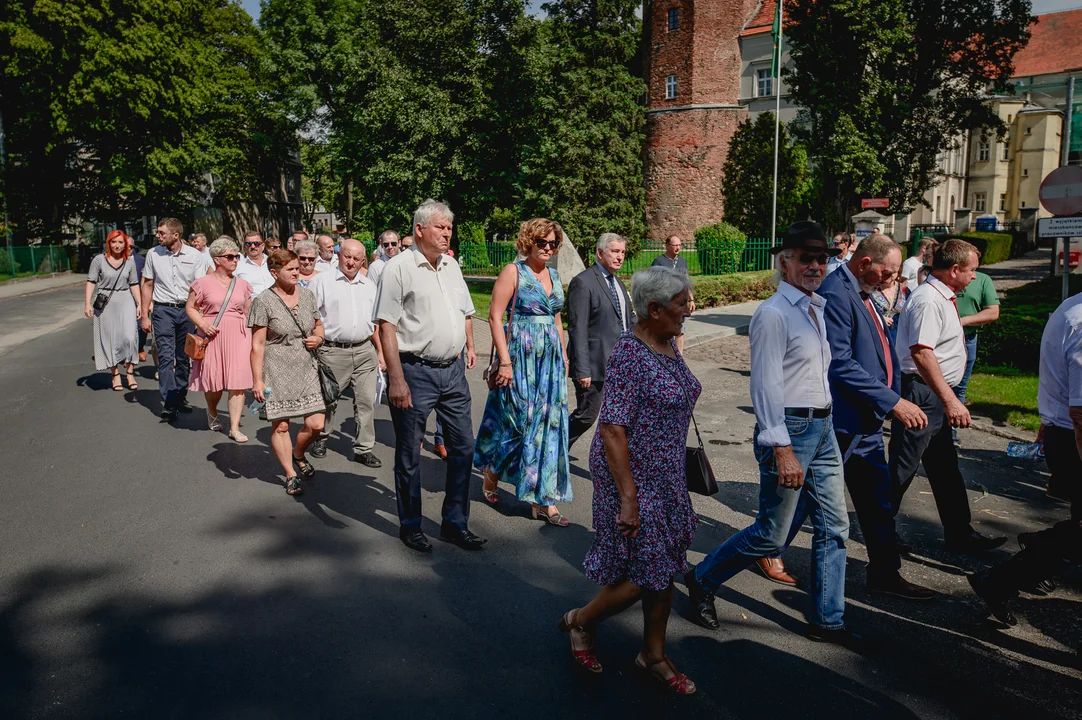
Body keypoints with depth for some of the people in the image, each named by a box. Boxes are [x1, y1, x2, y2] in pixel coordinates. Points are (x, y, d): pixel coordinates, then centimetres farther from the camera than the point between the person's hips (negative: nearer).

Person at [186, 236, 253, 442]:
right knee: (214, 380, 6)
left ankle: (234, 428, -2)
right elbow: (190, 308, 4)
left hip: (238, 336, 2)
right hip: (213, 336, -2)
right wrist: (202, 324, -12)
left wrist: (250, 336, 10)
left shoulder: (242, 284, 10)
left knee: (238, 382, -6)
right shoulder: (203, 283, -1)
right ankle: (212, 413, 38)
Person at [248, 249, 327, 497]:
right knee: (280, 426, 3)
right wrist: (257, 379, -11)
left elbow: (319, 325, 22)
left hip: (306, 369, 4)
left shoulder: (306, 295, 8)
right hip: (277, 371, -4)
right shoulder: (263, 301, -7)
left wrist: (319, 337, -2)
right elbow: (257, 344, -7)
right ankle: (291, 475, 20)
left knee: (316, 424, -1)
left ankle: (298, 455, 30)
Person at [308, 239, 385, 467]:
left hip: (364, 350, 4)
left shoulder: (368, 285, 14)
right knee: (328, 399, 7)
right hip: (333, 351, -3)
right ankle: (320, 438, 30)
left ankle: (364, 448, 10)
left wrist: (380, 352, 15)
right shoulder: (322, 281, 1)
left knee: (367, 401, 1)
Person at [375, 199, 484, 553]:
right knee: (409, 454, 6)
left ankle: (455, 523, 23)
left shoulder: (451, 266, 12)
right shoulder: (399, 267, -9)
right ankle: (410, 526, 23)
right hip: (415, 371, -6)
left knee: (463, 447, 9)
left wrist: (469, 346, 14)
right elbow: (386, 326, -14)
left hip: (453, 370, 7)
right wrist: (396, 378, -18)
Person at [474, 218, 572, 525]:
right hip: (521, 355, -6)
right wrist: (505, 361, -17)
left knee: (547, 424, 5)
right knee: (514, 419, 2)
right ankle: (490, 478, 28)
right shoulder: (513, 272, -7)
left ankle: (543, 499, 11)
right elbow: (495, 316, -12)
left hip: (550, 358, 6)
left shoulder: (553, 275, 13)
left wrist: (564, 355, 14)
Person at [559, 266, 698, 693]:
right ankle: (581, 621, 25)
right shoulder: (629, 354, -21)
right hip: (632, 476, -9)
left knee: (665, 568, 15)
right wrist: (628, 498, -25)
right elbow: (612, 430, -24)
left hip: (666, 477, 9)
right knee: (644, 574, -1)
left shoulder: (668, 344, 6)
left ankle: (653, 655, 32)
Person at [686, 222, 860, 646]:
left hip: (822, 428, 9)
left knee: (834, 527, 12)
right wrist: (782, 449, -22)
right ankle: (702, 581, 22)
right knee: (773, 536, 0)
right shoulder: (773, 314, -15)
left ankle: (826, 621, 25)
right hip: (789, 430, -9)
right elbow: (765, 386, -19)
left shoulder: (815, 309, 13)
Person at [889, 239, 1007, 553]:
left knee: (945, 468, 17)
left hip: (937, 397, 11)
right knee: (902, 468, -2)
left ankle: (959, 534, 28)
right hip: (920, 394, -11)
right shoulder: (928, 300, -19)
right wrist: (950, 400, -31)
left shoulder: (942, 298, 14)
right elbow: (921, 353, -29)